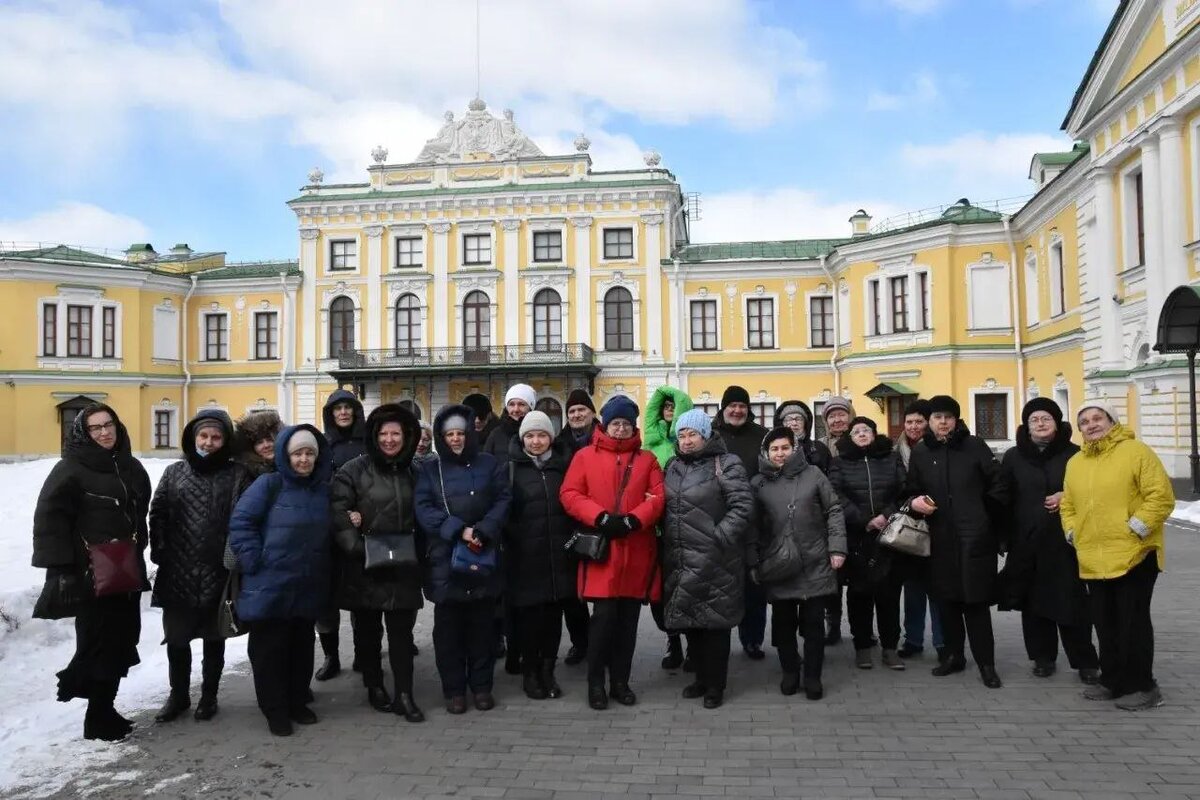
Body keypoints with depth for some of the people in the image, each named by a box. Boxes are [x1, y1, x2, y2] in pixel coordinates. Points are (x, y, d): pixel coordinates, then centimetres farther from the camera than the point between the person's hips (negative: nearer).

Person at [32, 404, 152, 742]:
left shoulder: (132, 467, 12)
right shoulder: (71, 469, -9)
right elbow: (49, 520, -13)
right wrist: (62, 569, -17)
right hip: (91, 575, -7)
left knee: (121, 642, 11)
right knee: (98, 644, -3)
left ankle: (102, 710, 28)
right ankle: (98, 719, 10)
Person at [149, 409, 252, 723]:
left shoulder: (238, 475, -3)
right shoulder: (175, 472, 7)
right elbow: (157, 514, 6)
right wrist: (160, 552, -2)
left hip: (217, 573, -3)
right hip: (177, 573, 3)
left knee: (214, 638, 11)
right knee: (176, 637, 12)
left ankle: (209, 696, 28)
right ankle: (178, 695, 31)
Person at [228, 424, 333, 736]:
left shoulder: (324, 490, 8)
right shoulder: (268, 484, -8)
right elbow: (240, 522, -11)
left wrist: (323, 567, 9)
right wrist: (253, 561, -15)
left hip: (309, 588, 5)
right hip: (270, 587, -5)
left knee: (302, 646, 15)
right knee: (270, 649, 4)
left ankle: (297, 702, 29)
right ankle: (275, 710, 17)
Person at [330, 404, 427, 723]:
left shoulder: (412, 472, 10)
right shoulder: (354, 470, -5)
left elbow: (420, 517, 17)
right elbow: (338, 511, -13)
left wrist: (418, 551, 5)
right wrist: (355, 547, -22)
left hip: (403, 566, 3)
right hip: (364, 565, -3)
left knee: (402, 629, 3)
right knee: (367, 629, 11)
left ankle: (404, 695, 8)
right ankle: (374, 687, 26)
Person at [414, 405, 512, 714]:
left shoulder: (490, 465, 8)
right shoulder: (429, 470, 7)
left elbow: (503, 500, 0)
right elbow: (423, 509, -5)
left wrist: (483, 531, -15)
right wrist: (458, 530, -17)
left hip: (484, 556, 1)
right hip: (444, 558, 0)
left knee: (482, 624, 7)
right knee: (449, 627, 4)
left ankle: (481, 686, 19)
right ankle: (453, 689, 16)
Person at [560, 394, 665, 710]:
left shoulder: (647, 459, 10)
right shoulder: (585, 456, 5)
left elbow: (658, 497, 1)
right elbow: (570, 494, -2)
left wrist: (633, 520, -14)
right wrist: (600, 518, -15)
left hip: (637, 551, 3)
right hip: (601, 549, -2)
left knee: (628, 619, 9)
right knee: (604, 615, -6)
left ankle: (620, 681, 22)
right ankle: (595, 682, 10)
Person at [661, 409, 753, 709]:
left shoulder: (726, 464, -6)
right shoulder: (673, 467, 14)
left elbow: (742, 506, -12)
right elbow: (665, 508, 21)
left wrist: (718, 537, -16)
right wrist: (668, 542, 10)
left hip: (714, 561, -6)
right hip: (680, 561, 6)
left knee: (715, 622, 1)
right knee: (690, 621, 15)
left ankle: (715, 684, 15)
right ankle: (702, 676, 30)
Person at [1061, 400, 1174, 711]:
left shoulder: (1136, 451, -6)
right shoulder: (1075, 463, 14)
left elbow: (1162, 496, -12)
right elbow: (1067, 504, 21)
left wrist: (1137, 528, -16)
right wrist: (1072, 532, 7)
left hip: (1133, 555, -6)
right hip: (1094, 560, 6)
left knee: (1133, 622, -2)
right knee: (1105, 624, 13)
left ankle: (1141, 686, 9)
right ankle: (1113, 680, 24)